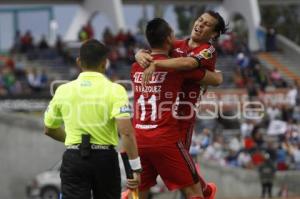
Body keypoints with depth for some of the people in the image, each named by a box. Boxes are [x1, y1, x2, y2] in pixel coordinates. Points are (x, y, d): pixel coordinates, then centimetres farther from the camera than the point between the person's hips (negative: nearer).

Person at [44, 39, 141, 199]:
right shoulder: (115, 90, -7)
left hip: (74, 158, 1)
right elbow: (126, 132, -17)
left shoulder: (63, 90, 3)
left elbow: (49, 129, 17)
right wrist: (135, 168, -13)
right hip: (105, 158, -1)